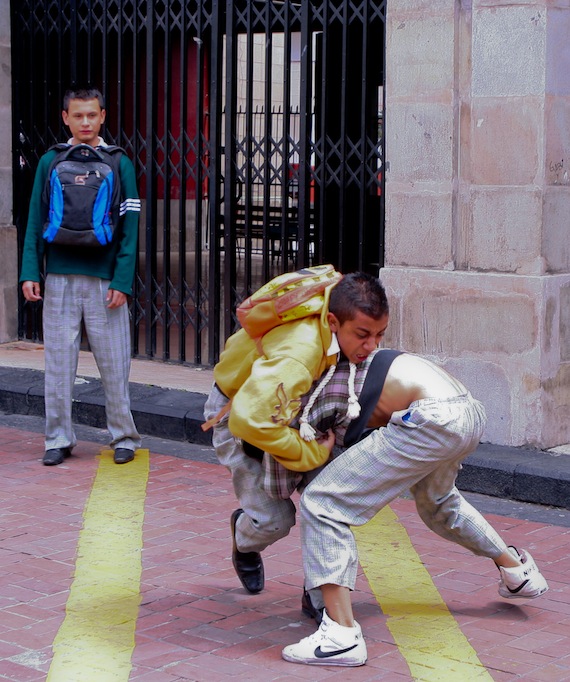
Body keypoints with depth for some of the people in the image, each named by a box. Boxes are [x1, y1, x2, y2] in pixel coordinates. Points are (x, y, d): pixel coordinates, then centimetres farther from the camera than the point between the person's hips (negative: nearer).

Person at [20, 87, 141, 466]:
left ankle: (124, 436, 14)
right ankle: (59, 439, 14)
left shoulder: (120, 164, 3)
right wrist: (30, 272, -2)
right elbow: (36, 221, 7)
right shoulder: (50, 162, 7)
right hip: (59, 278, 2)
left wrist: (122, 281, -7)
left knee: (115, 363, 2)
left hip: (104, 278, -1)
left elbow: (129, 228, 1)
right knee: (58, 363, 5)